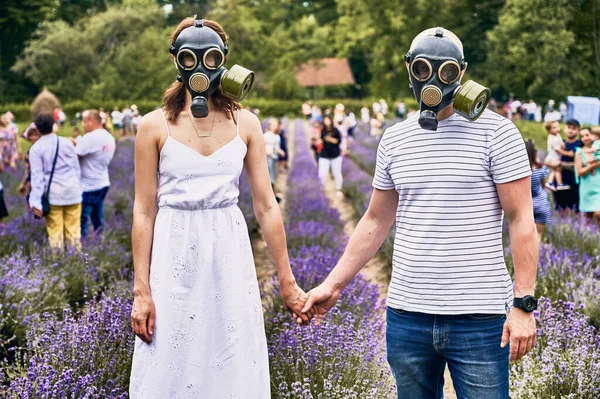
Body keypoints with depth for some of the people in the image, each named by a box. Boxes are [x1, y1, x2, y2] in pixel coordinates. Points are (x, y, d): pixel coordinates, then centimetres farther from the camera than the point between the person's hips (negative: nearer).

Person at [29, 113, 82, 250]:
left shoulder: (36, 148, -5)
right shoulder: (66, 142, 3)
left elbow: (37, 175, -7)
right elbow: (77, 168, 9)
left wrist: (36, 202, -7)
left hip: (53, 194, -2)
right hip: (72, 191, 2)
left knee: (55, 232, 2)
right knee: (73, 230, 6)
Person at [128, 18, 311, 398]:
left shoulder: (246, 124, 3)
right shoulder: (155, 126, -1)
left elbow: (266, 206, 4)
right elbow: (144, 212, -1)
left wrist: (287, 281, 4)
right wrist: (141, 290, -5)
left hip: (229, 255, 2)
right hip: (174, 255, -1)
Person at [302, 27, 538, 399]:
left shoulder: (495, 131, -3)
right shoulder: (394, 139, 10)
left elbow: (521, 220, -6)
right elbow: (376, 222, 17)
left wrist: (524, 304, -13)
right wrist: (333, 284, 11)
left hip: (479, 318, -4)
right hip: (407, 316, 4)